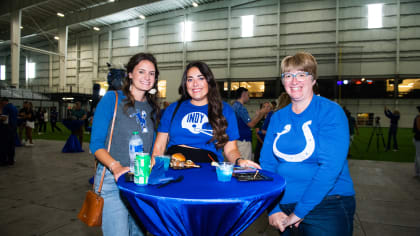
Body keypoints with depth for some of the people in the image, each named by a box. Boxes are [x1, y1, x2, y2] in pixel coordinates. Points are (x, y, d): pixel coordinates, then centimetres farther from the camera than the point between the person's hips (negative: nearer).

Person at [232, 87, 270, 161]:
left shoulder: (234, 106, 15)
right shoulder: (241, 108, -16)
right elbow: (251, 124, -16)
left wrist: (258, 114, 19)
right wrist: (261, 113, -5)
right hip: (243, 141, -10)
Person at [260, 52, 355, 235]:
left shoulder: (331, 112, -10)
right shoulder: (278, 117, 3)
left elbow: (330, 166, -19)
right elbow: (267, 162, 1)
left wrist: (299, 212, -19)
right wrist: (273, 209, -9)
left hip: (328, 206, -4)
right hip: (283, 204, 5)